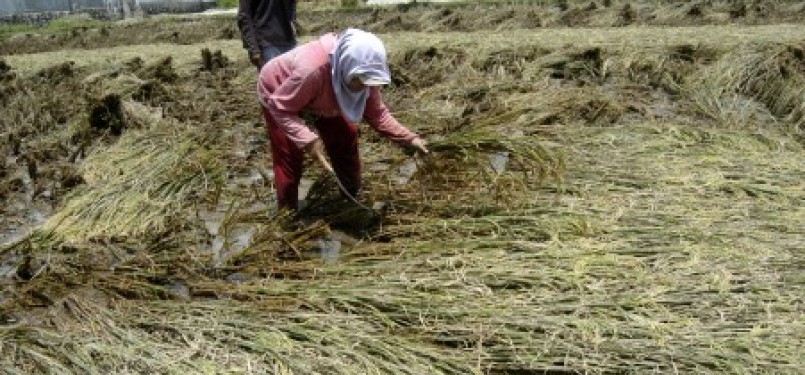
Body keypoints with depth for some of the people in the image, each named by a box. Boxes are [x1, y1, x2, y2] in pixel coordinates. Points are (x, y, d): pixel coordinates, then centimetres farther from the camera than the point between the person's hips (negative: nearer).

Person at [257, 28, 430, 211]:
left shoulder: (362, 74, -26)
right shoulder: (312, 69, -46)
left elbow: (377, 113, -15)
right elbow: (280, 108, -34)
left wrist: (408, 138, -26)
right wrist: (308, 140, -45)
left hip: (321, 97, 6)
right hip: (279, 97, -6)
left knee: (346, 141, 3)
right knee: (290, 159, -9)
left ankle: (353, 200, 23)